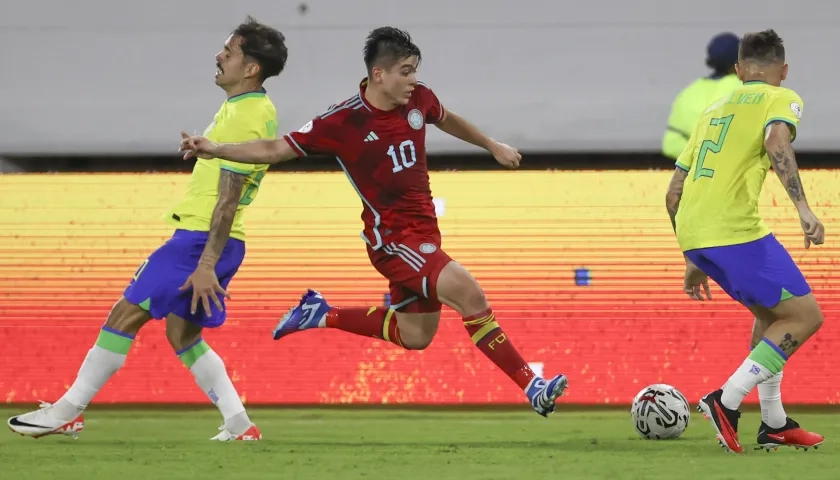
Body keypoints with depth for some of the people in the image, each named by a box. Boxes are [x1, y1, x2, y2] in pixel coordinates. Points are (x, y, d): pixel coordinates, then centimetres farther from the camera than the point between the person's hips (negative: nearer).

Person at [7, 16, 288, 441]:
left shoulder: (243, 119, -19)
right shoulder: (258, 108, 13)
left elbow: (228, 200, -21)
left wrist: (206, 264, -23)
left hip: (203, 241, -10)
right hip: (207, 240, 10)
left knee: (126, 314, -6)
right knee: (182, 334, 15)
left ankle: (66, 413, -2)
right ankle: (240, 426, 12)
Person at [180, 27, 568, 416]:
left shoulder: (418, 99, -1)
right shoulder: (344, 121, -16)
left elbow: (447, 120, 24)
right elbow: (275, 150, -10)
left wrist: (492, 146, 38)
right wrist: (215, 149, -23)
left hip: (423, 233, 8)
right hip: (392, 237, -8)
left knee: (414, 337, 18)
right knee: (468, 293, -24)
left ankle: (323, 316, 34)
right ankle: (532, 386, -19)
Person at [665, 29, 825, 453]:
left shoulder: (715, 109, 27)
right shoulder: (780, 99, 6)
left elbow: (674, 192, 26)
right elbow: (776, 140, -19)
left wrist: (694, 262, 32)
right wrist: (803, 207, -26)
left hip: (691, 235, 8)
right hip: (734, 231, -8)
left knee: (770, 311, 24)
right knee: (805, 315, 2)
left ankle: (774, 424, 22)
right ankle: (727, 401, -8)